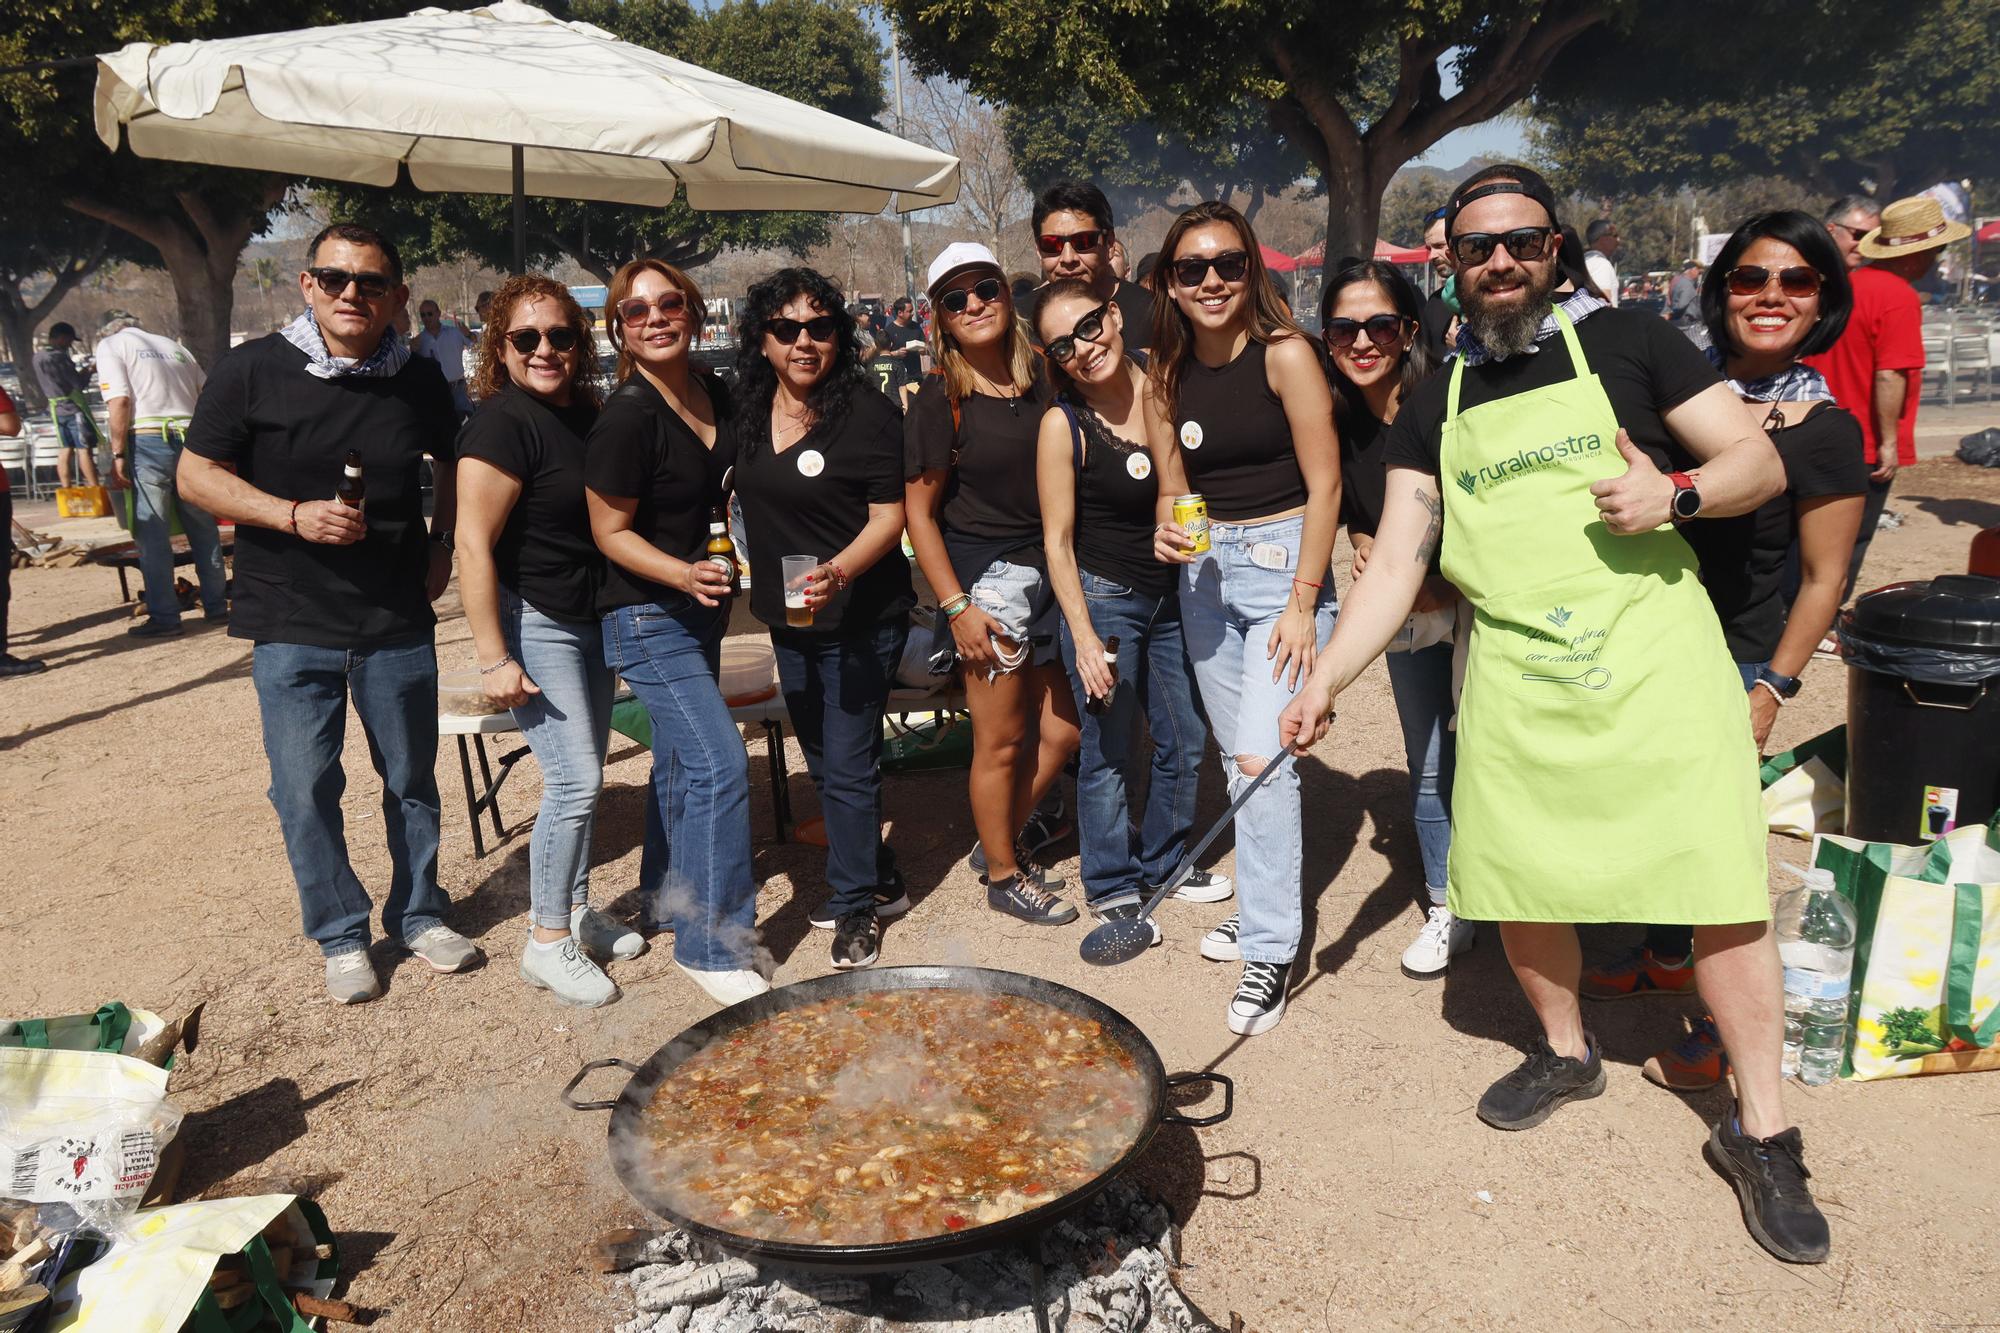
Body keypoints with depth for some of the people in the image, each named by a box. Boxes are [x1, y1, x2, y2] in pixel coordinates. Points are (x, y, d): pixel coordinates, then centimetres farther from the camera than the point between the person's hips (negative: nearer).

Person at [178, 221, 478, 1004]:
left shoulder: (419, 381, 1)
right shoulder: (253, 370, -7)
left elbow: (453, 462, 20)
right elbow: (195, 474, -3)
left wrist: (442, 542, 6)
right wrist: (293, 514, -18)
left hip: (399, 623, 2)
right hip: (291, 625, -2)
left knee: (412, 778, 12)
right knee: (305, 789, 4)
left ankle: (419, 915, 31)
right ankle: (341, 935, 23)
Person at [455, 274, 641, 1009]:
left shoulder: (586, 414, 7)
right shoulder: (502, 422, -16)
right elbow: (473, 546, -19)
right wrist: (494, 659, -21)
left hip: (591, 617, 8)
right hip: (533, 622, -8)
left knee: (583, 776, 14)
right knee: (574, 778, -9)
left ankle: (575, 911, 29)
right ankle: (546, 942, 7)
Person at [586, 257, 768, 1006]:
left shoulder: (715, 394, 2)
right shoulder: (627, 416, -21)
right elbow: (611, 531, -16)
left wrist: (726, 573, 16)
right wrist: (683, 574, -30)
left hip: (700, 607, 8)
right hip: (647, 617, -8)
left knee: (681, 759, 20)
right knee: (719, 764, -14)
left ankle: (667, 895, 40)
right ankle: (710, 948, -2)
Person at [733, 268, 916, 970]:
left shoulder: (867, 412, -16)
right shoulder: (749, 409, 3)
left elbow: (889, 515, -18)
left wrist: (837, 571, -32)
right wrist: (759, 577, 14)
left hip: (861, 618, -7)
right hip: (788, 620, 7)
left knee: (848, 767, -2)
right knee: (824, 764, 18)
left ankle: (856, 908, 17)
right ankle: (879, 879, 36)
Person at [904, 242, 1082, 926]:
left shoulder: (1043, 380, 4)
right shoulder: (941, 400, -9)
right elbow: (918, 512, -7)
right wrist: (956, 606, -13)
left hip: (1051, 569, 6)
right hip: (985, 574, -6)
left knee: (1063, 725, 11)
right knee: (1000, 741, 3)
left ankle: (1004, 837, 33)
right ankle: (1002, 877, 22)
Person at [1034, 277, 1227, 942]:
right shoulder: (1063, 423, -15)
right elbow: (1057, 541, -12)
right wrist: (1083, 635, -16)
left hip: (1170, 596, 5)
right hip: (1102, 599, -5)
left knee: (1185, 739, 15)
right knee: (1110, 751, 4)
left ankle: (1163, 862, 37)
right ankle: (1110, 886, 25)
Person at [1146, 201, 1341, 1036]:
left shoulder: (1283, 354, -11)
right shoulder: (1169, 374, 5)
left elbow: (1324, 484, -12)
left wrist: (1303, 602, -16)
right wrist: (1169, 531, -11)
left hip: (1282, 559, -6)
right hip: (1206, 569, 6)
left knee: (1262, 756, -14)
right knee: (1234, 755, 13)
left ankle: (1270, 950, -3)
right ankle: (1266, 903, 31)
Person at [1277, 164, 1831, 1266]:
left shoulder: (1624, 341, 4)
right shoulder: (1435, 406, 12)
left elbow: (1760, 462, 5)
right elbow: (1394, 564, 7)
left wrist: (1676, 495, -17)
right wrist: (1324, 679, -4)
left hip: (1655, 658, -3)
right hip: (1514, 680, 3)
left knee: (1722, 886, -4)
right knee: (1516, 883, 7)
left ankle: (1759, 1130, 13)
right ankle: (1565, 1052, 35)